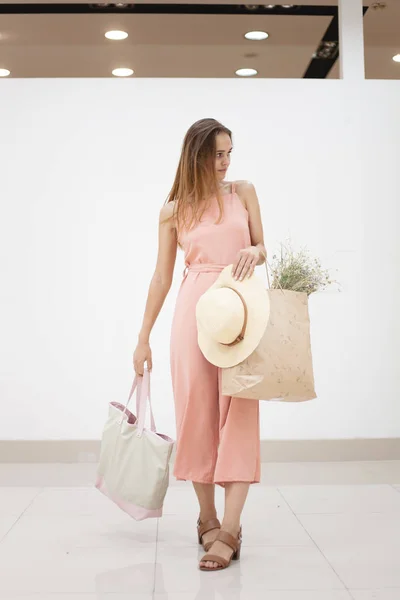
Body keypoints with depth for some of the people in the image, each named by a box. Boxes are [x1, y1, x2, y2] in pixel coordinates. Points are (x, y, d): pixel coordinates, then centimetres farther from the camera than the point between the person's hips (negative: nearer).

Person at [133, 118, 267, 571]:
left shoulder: (243, 192, 10)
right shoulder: (174, 210, 8)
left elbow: (262, 251, 14)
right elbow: (162, 277, 10)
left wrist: (255, 252, -11)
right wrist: (143, 338, 10)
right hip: (194, 311, 0)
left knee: (238, 414, -7)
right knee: (197, 413, 2)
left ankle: (229, 531, -6)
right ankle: (207, 518, 17)